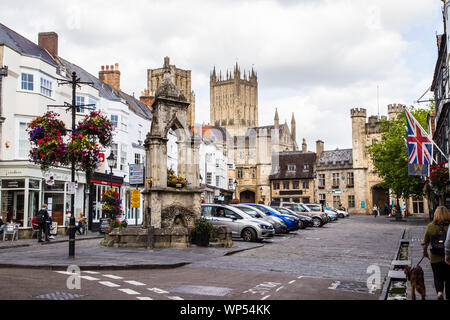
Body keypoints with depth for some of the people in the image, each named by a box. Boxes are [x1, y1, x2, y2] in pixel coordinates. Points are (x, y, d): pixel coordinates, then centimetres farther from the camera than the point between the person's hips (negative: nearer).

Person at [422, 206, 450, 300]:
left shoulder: (430, 226, -6)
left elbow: (425, 243, 2)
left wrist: (425, 252, 18)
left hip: (435, 258, 0)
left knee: (438, 277, 14)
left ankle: (439, 292, -9)